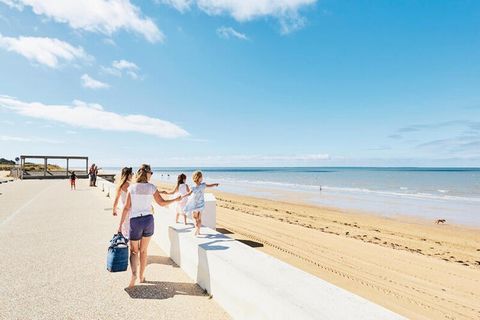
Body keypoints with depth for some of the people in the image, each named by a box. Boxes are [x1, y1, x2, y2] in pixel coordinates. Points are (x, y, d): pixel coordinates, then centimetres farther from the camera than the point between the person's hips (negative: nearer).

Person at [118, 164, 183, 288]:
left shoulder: (131, 187, -5)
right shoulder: (151, 187, -4)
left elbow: (126, 207, -6)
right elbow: (162, 203, 3)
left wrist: (120, 225, -1)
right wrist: (176, 199, 19)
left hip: (135, 221, -1)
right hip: (148, 220, 1)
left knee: (134, 250, 14)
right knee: (143, 250, 17)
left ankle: (134, 274, -7)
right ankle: (141, 276, 27)